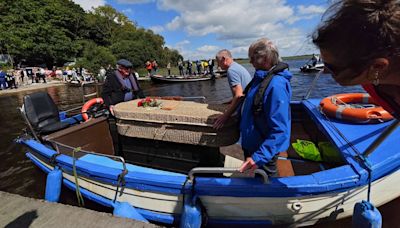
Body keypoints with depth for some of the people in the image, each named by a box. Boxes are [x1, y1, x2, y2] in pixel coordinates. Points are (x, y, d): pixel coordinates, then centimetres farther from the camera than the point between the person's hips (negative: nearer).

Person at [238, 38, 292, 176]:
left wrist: (259, 157, -37)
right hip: (253, 142, 8)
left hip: (264, 148, -8)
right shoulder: (262, 77, 0)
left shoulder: (276, 85, -30)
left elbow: (279, 130, -33)